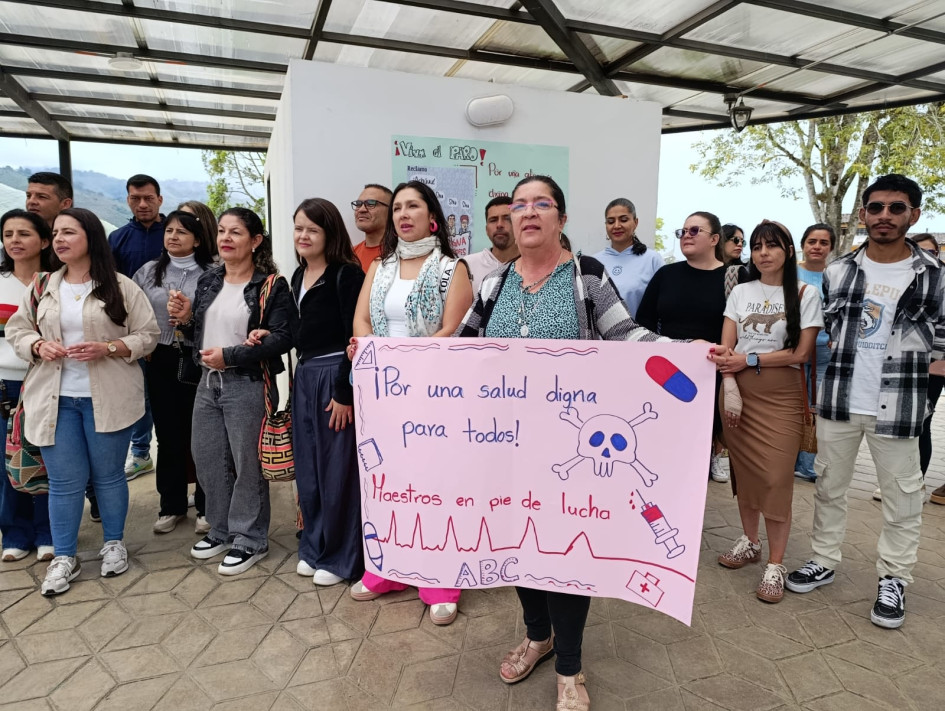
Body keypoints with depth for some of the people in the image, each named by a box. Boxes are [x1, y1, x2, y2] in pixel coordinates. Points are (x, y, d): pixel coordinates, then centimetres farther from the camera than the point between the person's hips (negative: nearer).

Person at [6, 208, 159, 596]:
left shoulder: (121, 287, -4)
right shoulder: (43, 287, 7)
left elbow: (147, 335, -3)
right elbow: (17, 329, 13)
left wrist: (108, 349, -18)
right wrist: (38, 346, -8)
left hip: (106, 399, -2)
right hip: (55, 399, 3)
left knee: (109, 474, 11)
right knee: (64, 481, 7)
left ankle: (114, 543, 30)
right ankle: (63, 558, 22)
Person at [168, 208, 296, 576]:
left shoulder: (271, 285, -10)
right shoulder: (208, 280, 11)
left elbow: (283, 338, -19)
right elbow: (200, 333, 18)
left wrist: (229, 356, -20)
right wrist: (185, 318, -3)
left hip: (247, 384, -7)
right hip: (208, 382, 7)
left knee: (247, 463, 3)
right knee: (207, 458, 16)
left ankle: (250, 539, 20)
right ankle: (222, 530, 35)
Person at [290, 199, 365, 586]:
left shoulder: (346, 273, -11)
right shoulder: (299, 275, 13)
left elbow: (355, 337, -16)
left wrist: (344, 392, -18)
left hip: (336, 377, -8)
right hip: (304, 376, 8)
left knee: (337, 469, 1)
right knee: (307, 468, 14)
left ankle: (341, 557, 16)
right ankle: (314, 547, 30)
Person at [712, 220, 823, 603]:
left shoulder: (805, 294, 0)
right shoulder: (740, 292, 8)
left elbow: (801, 353, -7)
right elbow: (725, 348, 2)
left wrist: (749, 360, -13)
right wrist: (730, 385, -12)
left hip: (782, 396, -3)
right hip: (739, 392, 3)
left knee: (776, 478, -5)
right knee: (744, 471, 10)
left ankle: (775, 564, 7)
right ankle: (749, 542, 28)